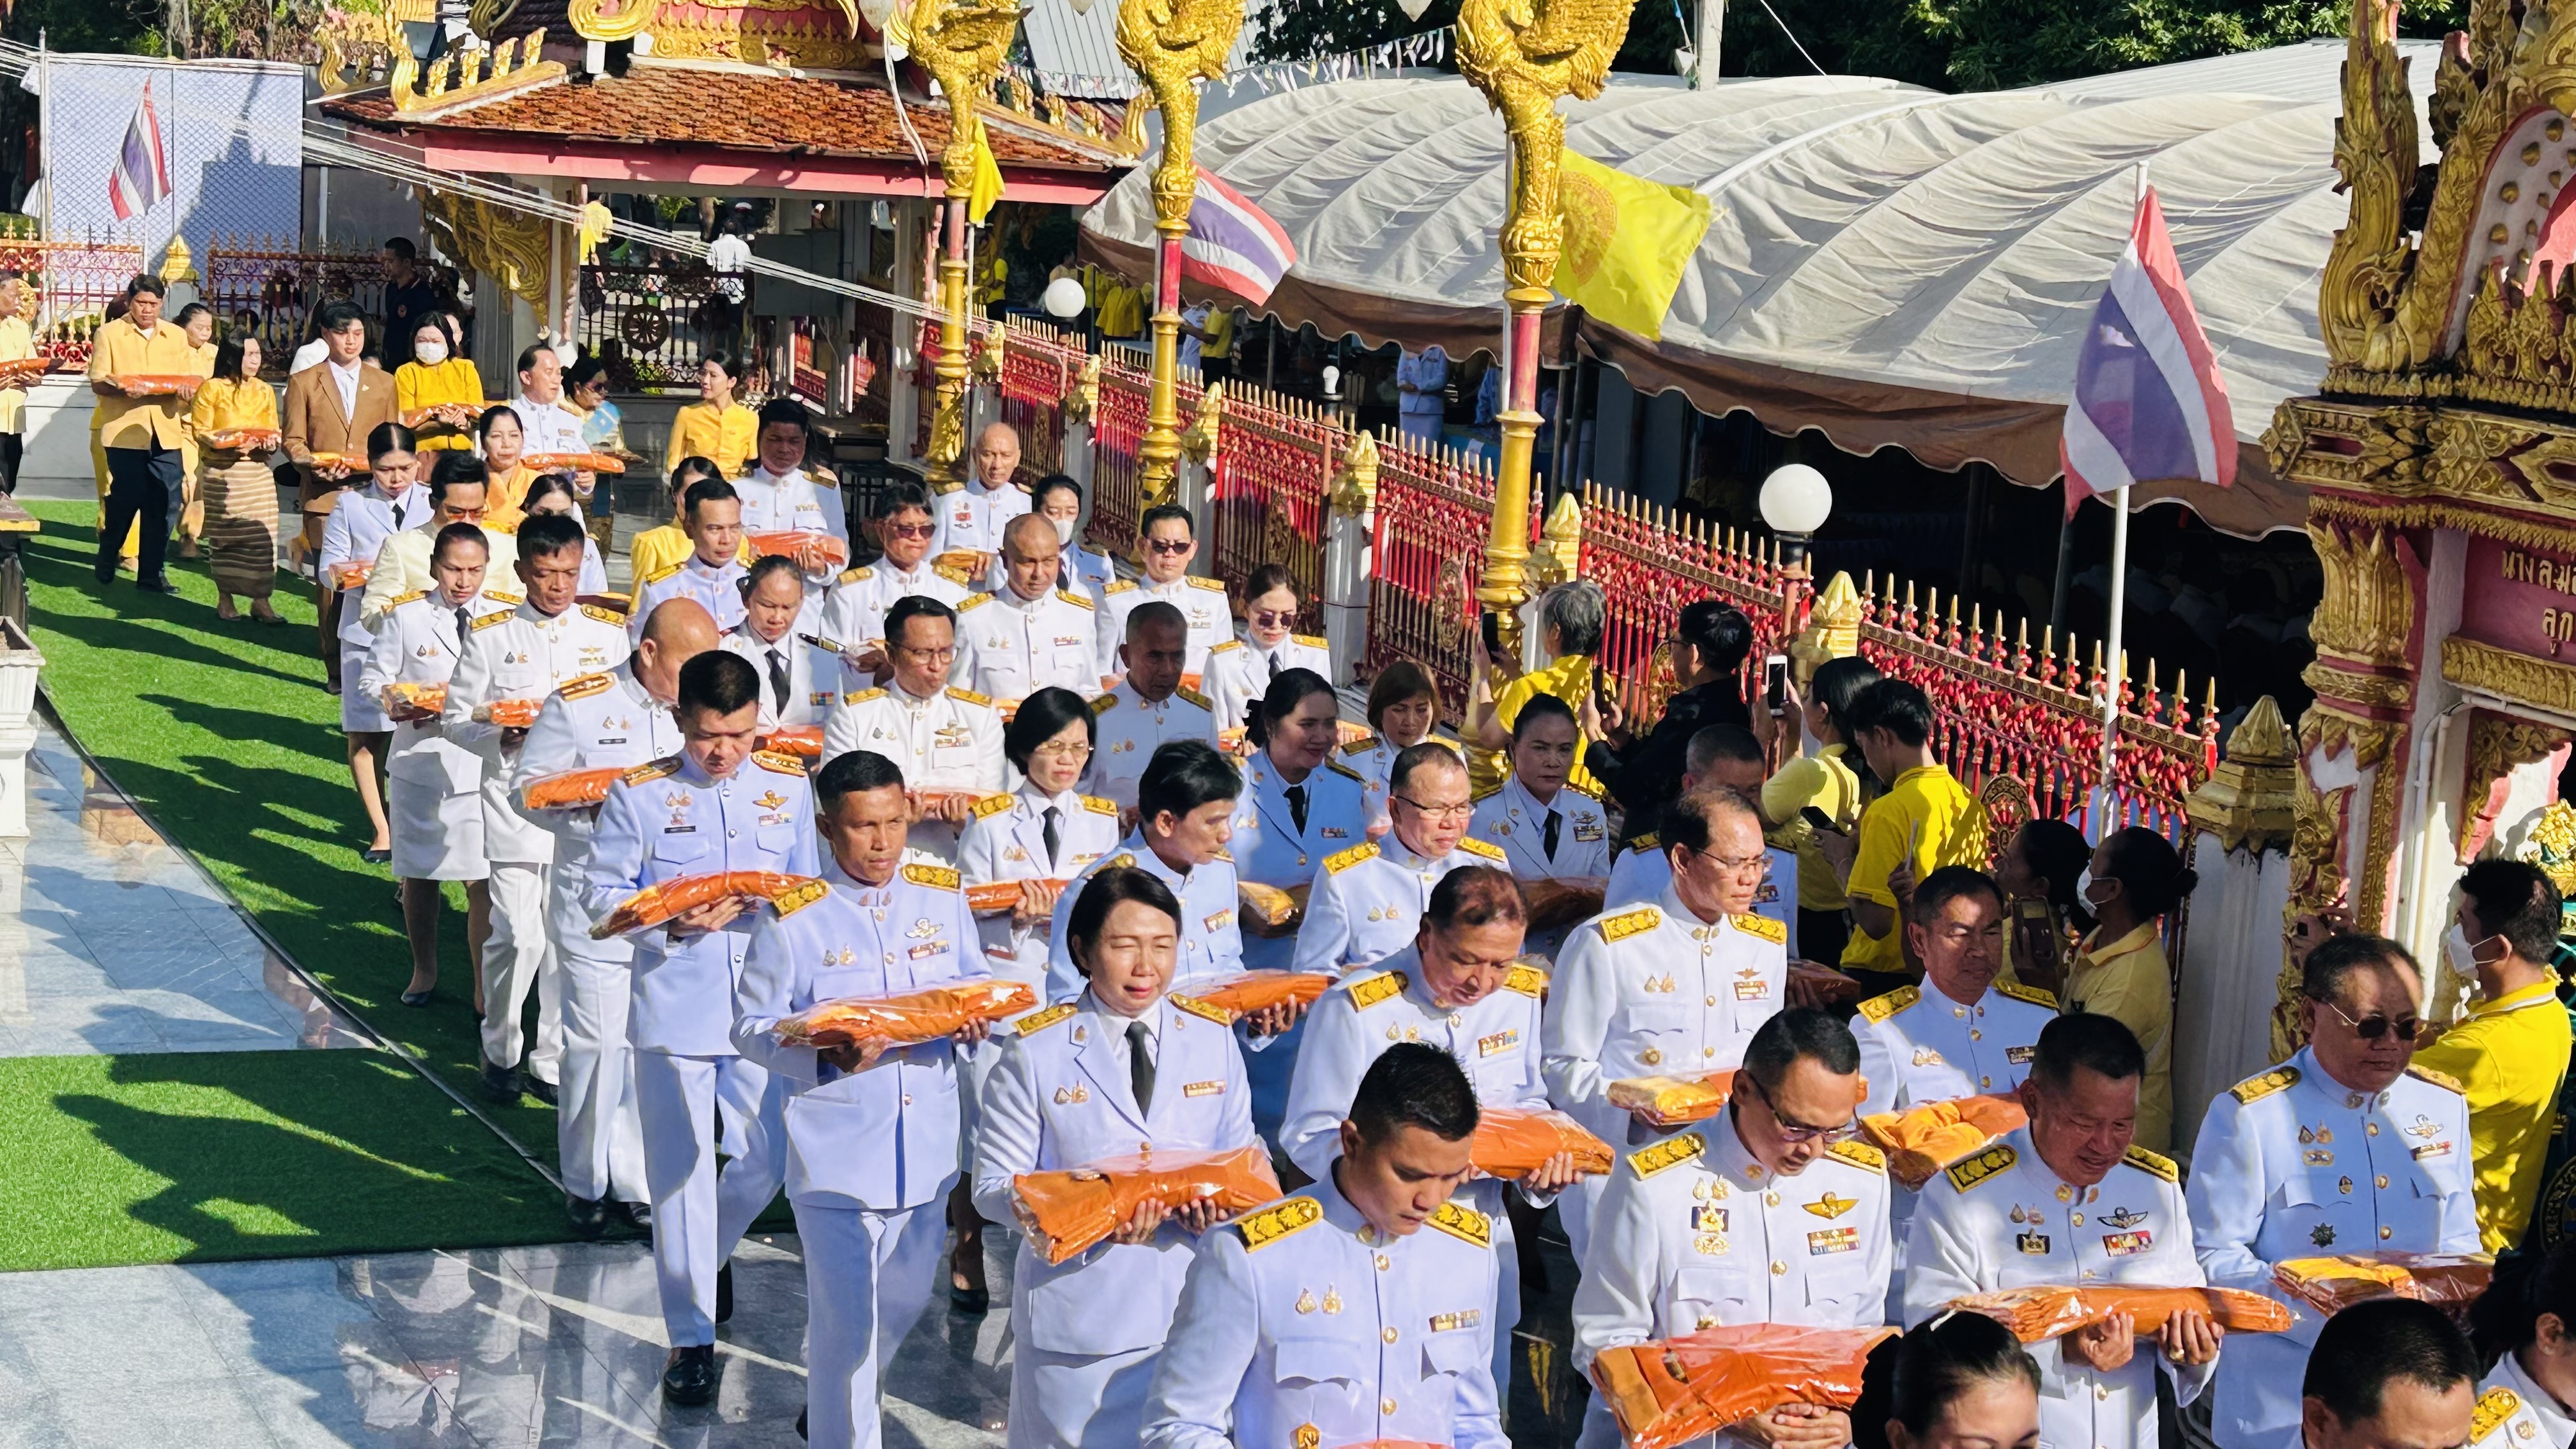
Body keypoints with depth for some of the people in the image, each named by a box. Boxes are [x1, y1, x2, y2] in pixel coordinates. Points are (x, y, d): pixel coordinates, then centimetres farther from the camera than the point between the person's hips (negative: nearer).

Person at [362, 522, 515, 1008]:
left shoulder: (507, 618, -1)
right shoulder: (405, 617, 0)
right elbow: (373, 679, 6)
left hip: (484, 764, -1)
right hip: (419, 762, 1)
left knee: (482, 880, -2)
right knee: (418, 873, 13)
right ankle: (424, 971, 31)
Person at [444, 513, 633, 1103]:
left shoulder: (609, 633, 6)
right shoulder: (492, 637, 2)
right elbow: (457, 717, 4)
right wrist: (504, 738, -14)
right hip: (515, 805, -2)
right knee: (517, 934, -4)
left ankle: (553, 1059, 17)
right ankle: (501, 1051, 16)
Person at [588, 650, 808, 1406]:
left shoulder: (789, 786, 4)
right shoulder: (639, 794, -3)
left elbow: (813, 884, 9)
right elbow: (601, 894, -2)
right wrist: (672, 921, -18)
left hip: (766, 1004, 2)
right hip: (675, 1006, -2)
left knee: (768, 1159, 7)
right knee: (681, 1171, 2)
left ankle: (707, 1255, 39)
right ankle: (692, 1337, 14)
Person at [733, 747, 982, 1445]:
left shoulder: (943, 897, 2)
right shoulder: (793, 920, -10)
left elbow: (976, 984, 12)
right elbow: (752, 1027, -6)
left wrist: (973, 1021, -11)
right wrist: (827, 1053, -23)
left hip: (926, 1145, 5)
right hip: (836, 1148, -5)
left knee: (905, 1300, 21)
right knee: (845, 1318, 0)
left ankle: (841, 1390, 48)